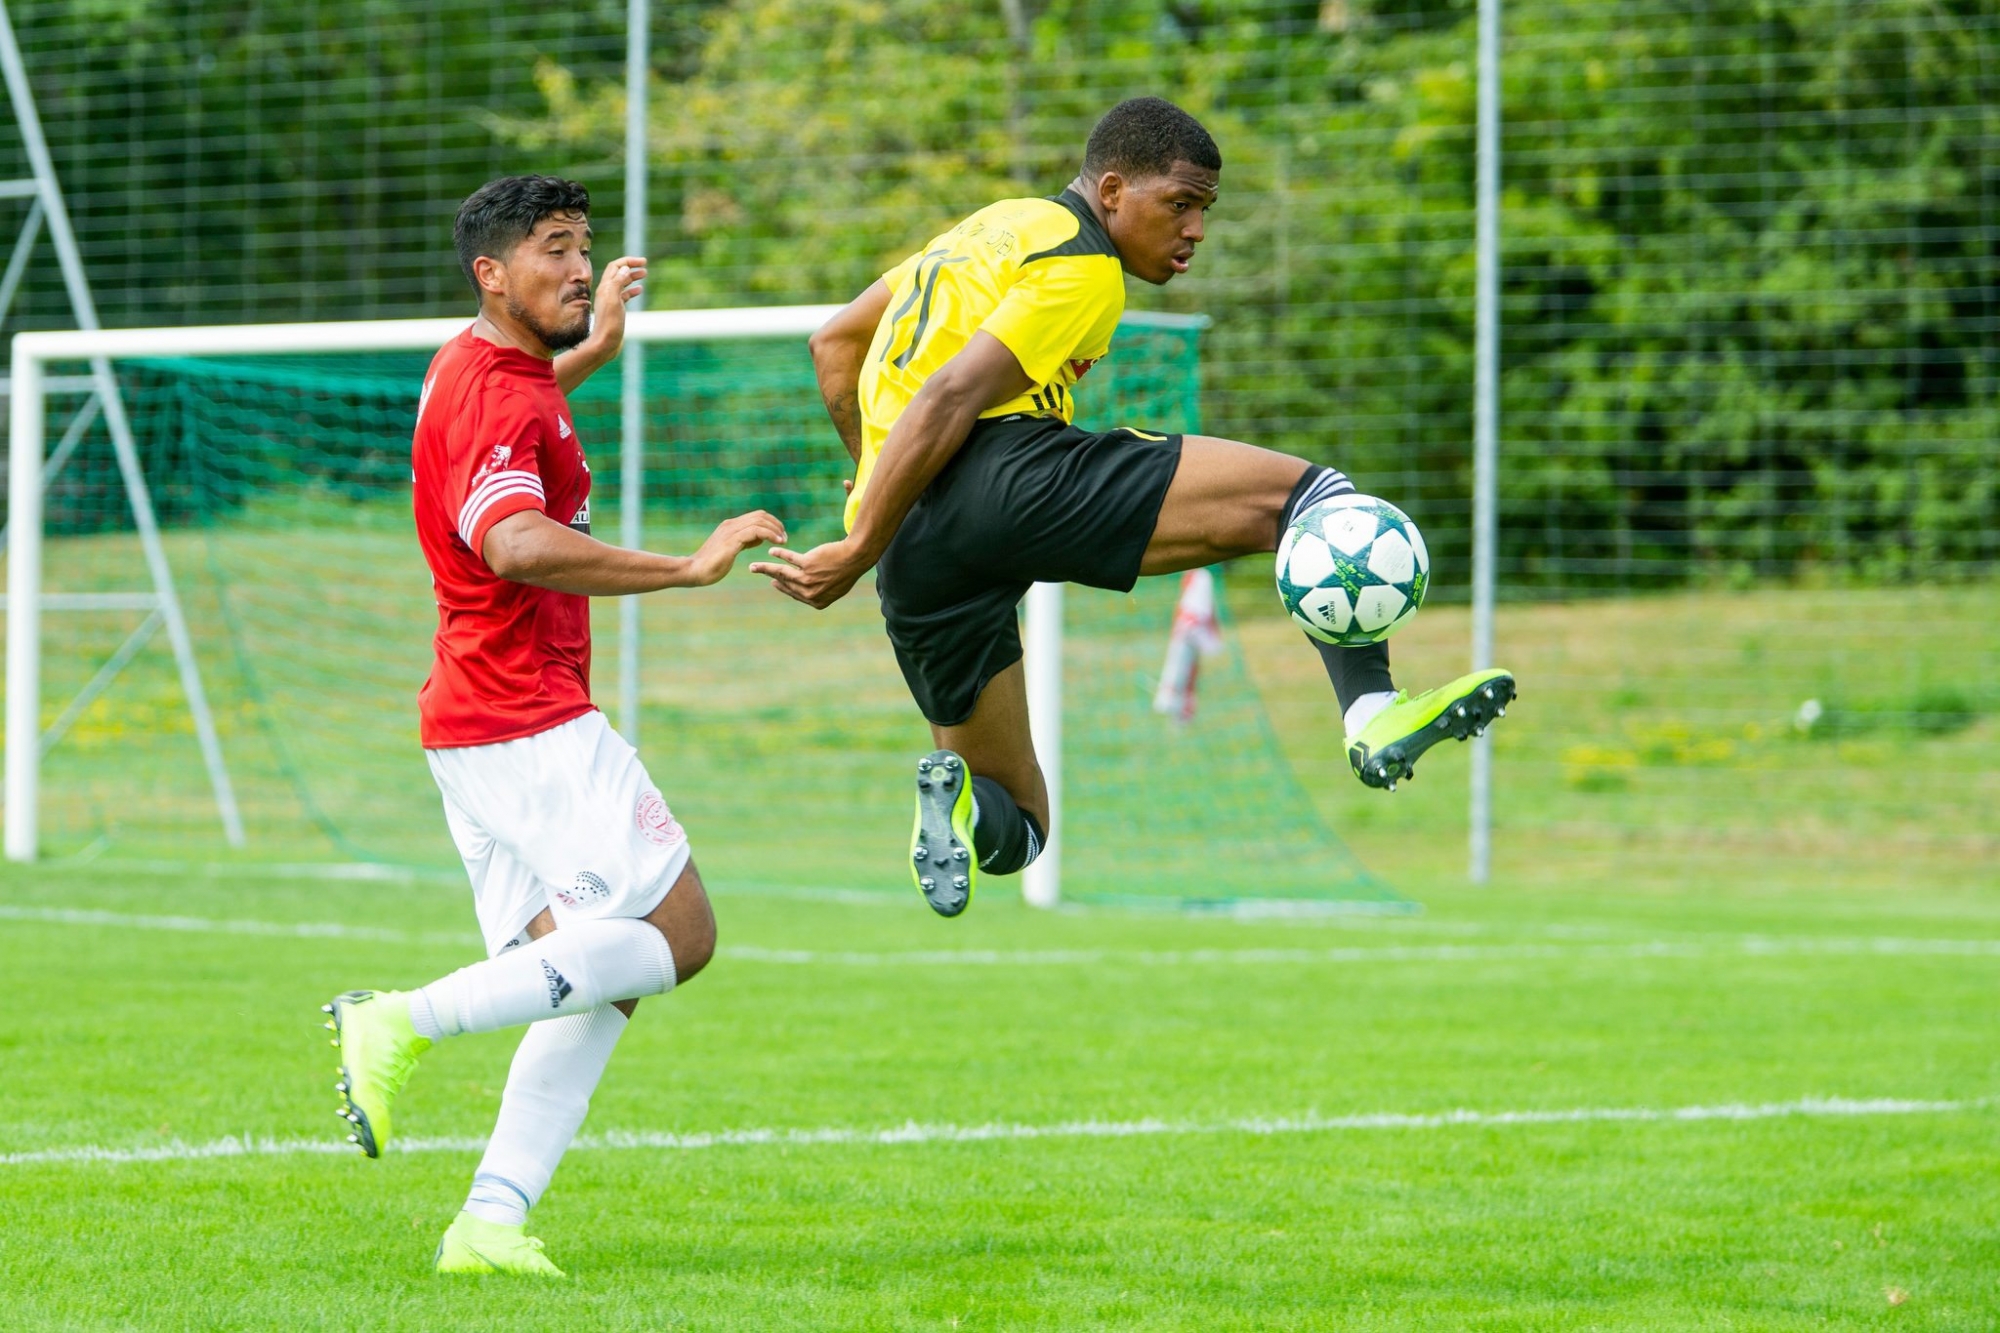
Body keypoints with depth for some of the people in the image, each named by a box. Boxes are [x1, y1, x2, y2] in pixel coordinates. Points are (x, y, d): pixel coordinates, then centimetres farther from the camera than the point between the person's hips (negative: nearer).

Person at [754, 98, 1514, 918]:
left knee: (1014, 826, 19)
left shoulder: (994, 229, 28)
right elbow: (948, 401, -12)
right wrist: (857, 553, -14)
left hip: (913, 555, 9)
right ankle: (1372, 713, -27)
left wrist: (875, 473, 29)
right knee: (1304, 494, -8)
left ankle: (954, 793, -15)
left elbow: (834, 343, 31)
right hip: (1004, 474, -9)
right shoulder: (1081, 268, 0)